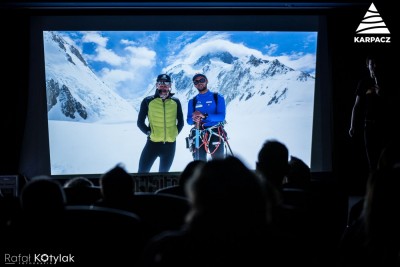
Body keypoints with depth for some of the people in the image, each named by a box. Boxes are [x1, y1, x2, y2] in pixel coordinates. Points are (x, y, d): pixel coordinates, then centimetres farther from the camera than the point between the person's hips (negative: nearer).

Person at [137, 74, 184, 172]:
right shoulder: (148, 101, -2)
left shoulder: (175, 102, 5)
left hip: (170, 144, 2)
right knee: (142, 172, -8)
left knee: (163, 174, 14)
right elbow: (140, 122, 3)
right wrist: (149, 133, -6)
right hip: (153, 143, -2)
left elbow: (180, 122, 14)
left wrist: (175, 133, 3)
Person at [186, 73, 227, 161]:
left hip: (215, 133, -3)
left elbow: (222, 116, -7)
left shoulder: (217, 97, 5)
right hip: (198, 134, 3)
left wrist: (205, 116, -22)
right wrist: (194, 119, -18)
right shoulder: (192, 101, 16)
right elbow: (189, 120, 7)